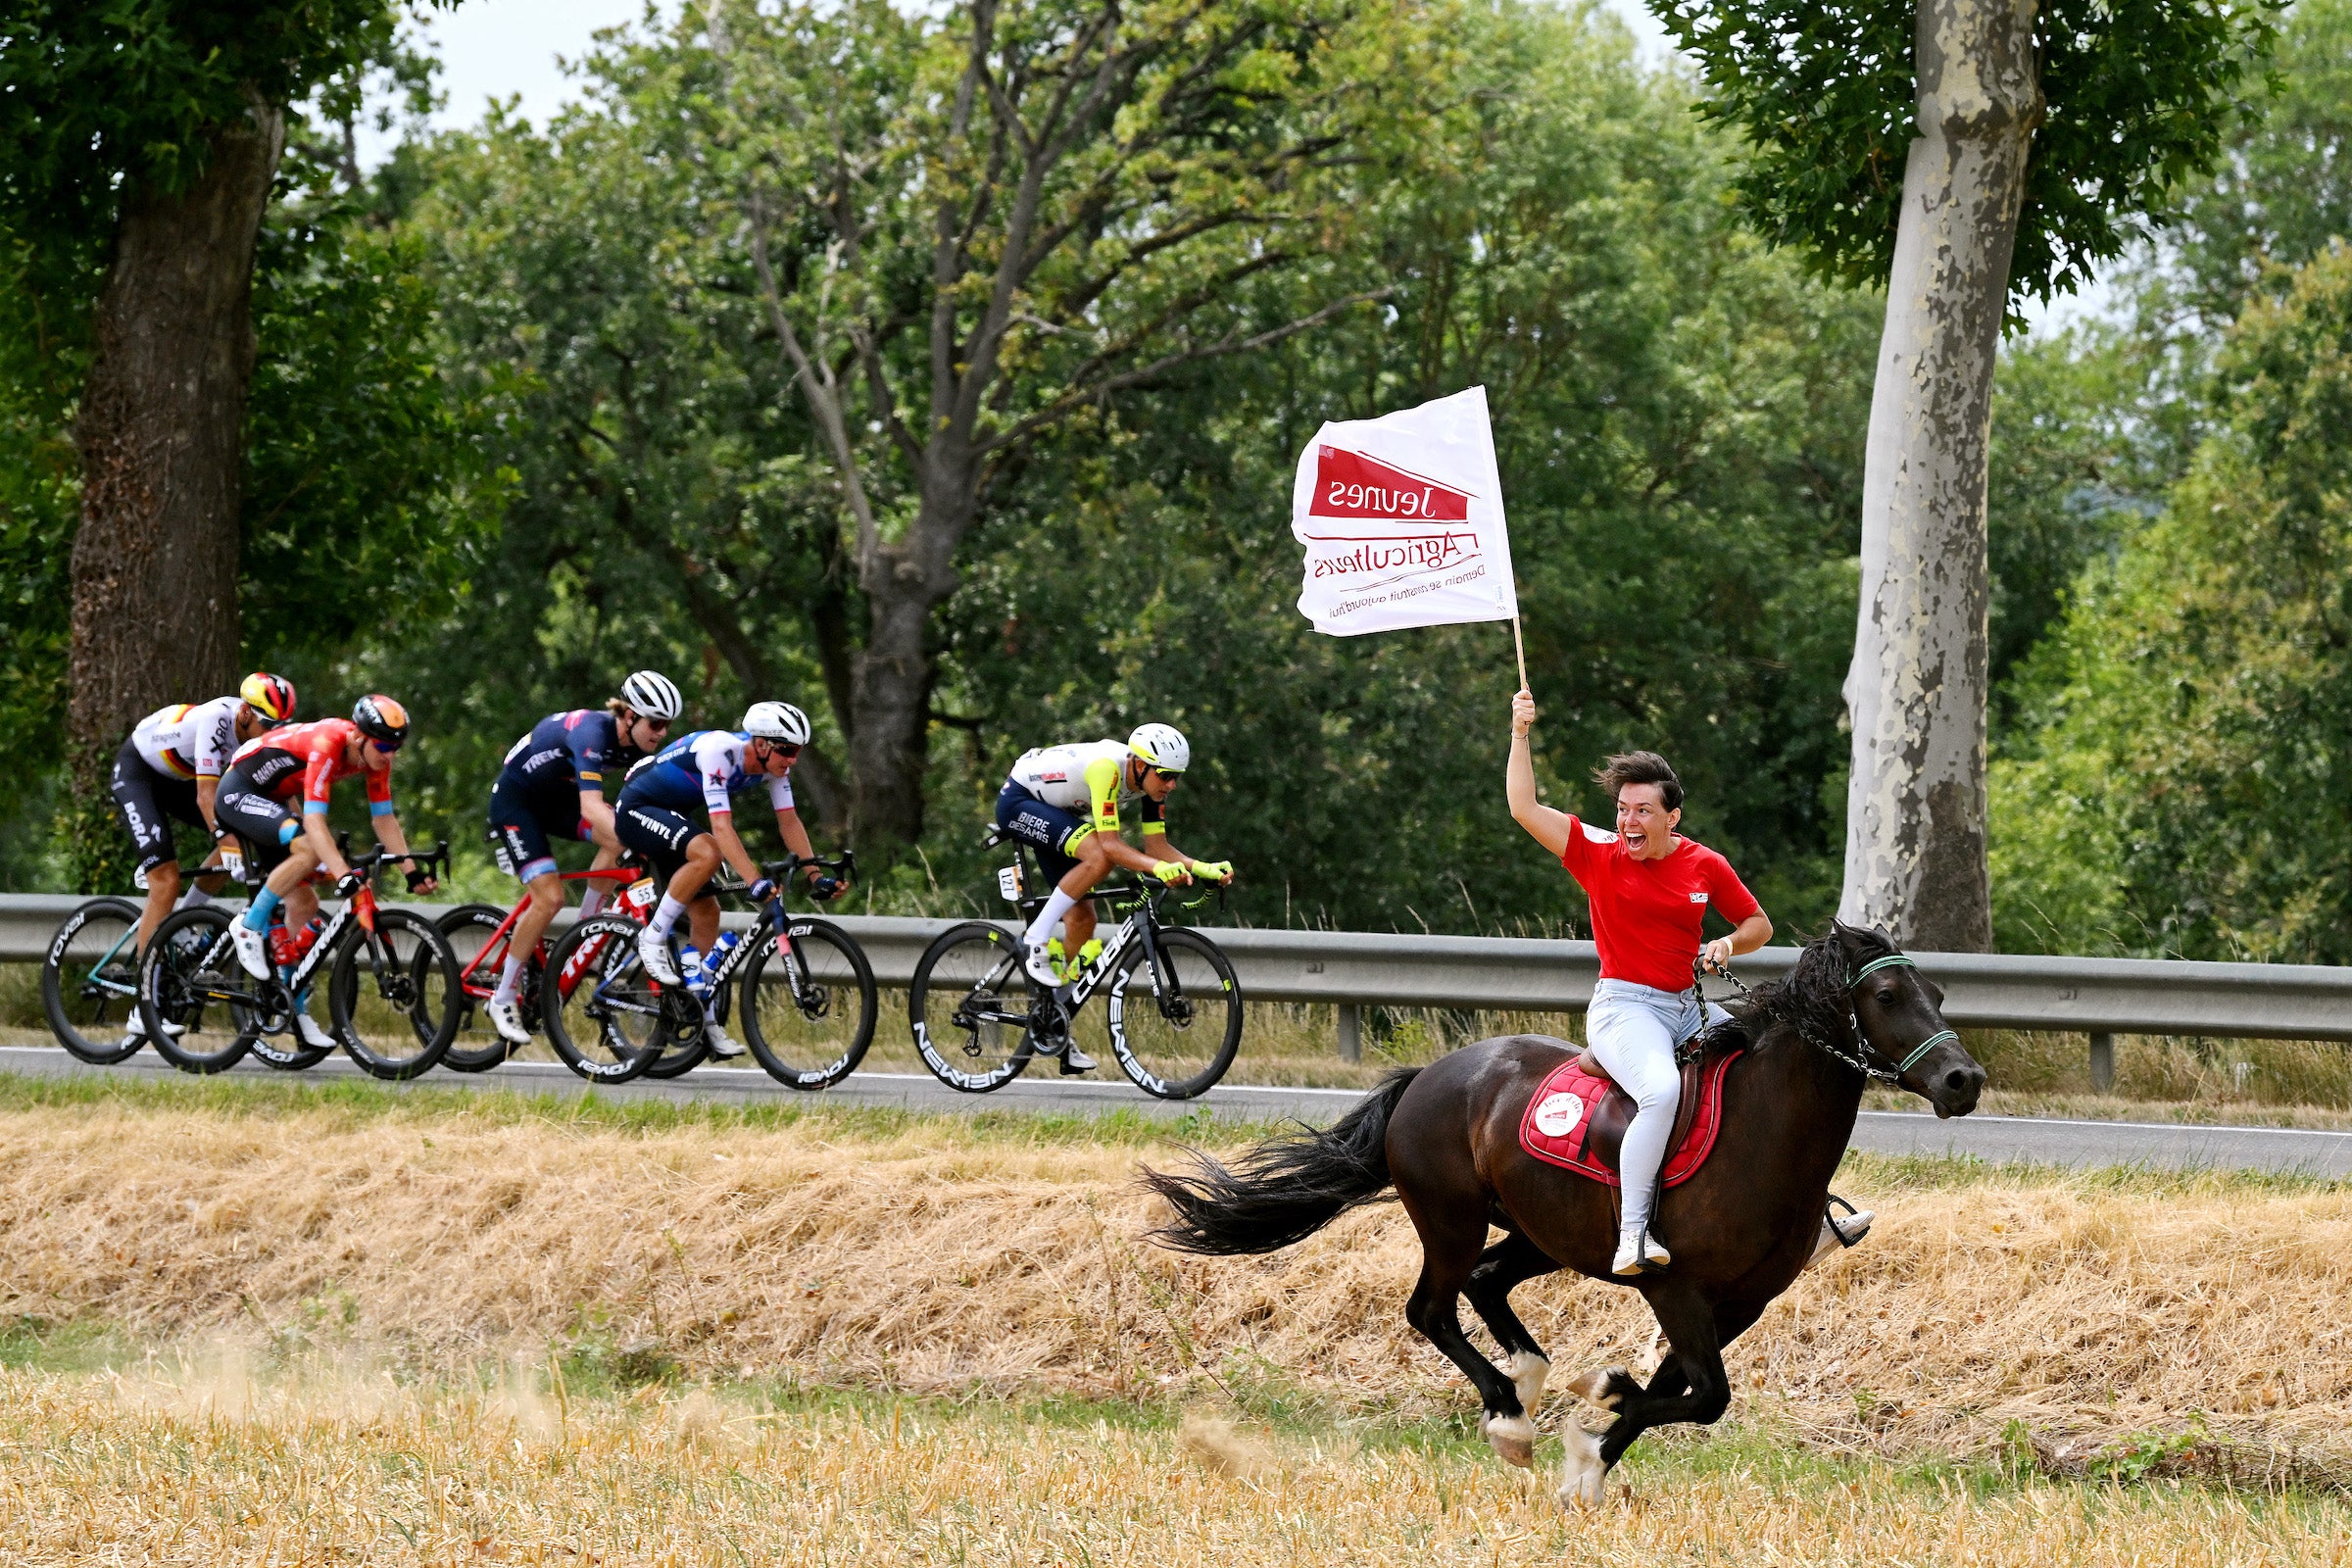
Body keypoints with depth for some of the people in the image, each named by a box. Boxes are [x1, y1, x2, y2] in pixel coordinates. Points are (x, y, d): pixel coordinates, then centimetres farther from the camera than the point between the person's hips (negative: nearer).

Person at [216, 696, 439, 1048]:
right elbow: (314, 822, -40)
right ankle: (250, 927, -18)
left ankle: (296, 1009, 10)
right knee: (310, 849, -33)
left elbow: (384, 819, 0)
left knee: (303, 906, 4)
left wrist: (412, 872, -8)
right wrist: (344, 876, -48)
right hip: (239, 793, -9)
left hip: (268, 801, 9)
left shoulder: (375, 756, -8)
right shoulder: (327, 745, -34)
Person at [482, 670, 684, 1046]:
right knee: (549, 898, -19)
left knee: (622, 836, -20)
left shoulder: (638, 744, -10)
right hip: (514, 800, -7)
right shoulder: (592, 732, -34)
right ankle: (504, 999, -5)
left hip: (557, 798, 7)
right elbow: (591, 808, -45)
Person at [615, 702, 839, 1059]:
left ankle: (707, 1020, 8)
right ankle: (653, 938, -18)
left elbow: (789, 822, -2)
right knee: (707, 852, -33)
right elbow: (722, 827, -38)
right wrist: (755, 882, -46)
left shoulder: (773, 764, -8)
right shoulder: (719, 751, -33)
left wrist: (817, 876, -11)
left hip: (673, 815, 9)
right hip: (638, 809, -9)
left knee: (705, 909, 2)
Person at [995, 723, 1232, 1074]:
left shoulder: (1150, 779, -10)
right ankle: (1035, 941, -21)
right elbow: (1110, 844, -37)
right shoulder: (1107, 768, -34)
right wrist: (1158, 868, -49)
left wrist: (1202, 868, -21)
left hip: (1054, 814, 9)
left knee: (1081, 920, 1)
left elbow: (1157, 845, -6)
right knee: (1098, 858, -31)